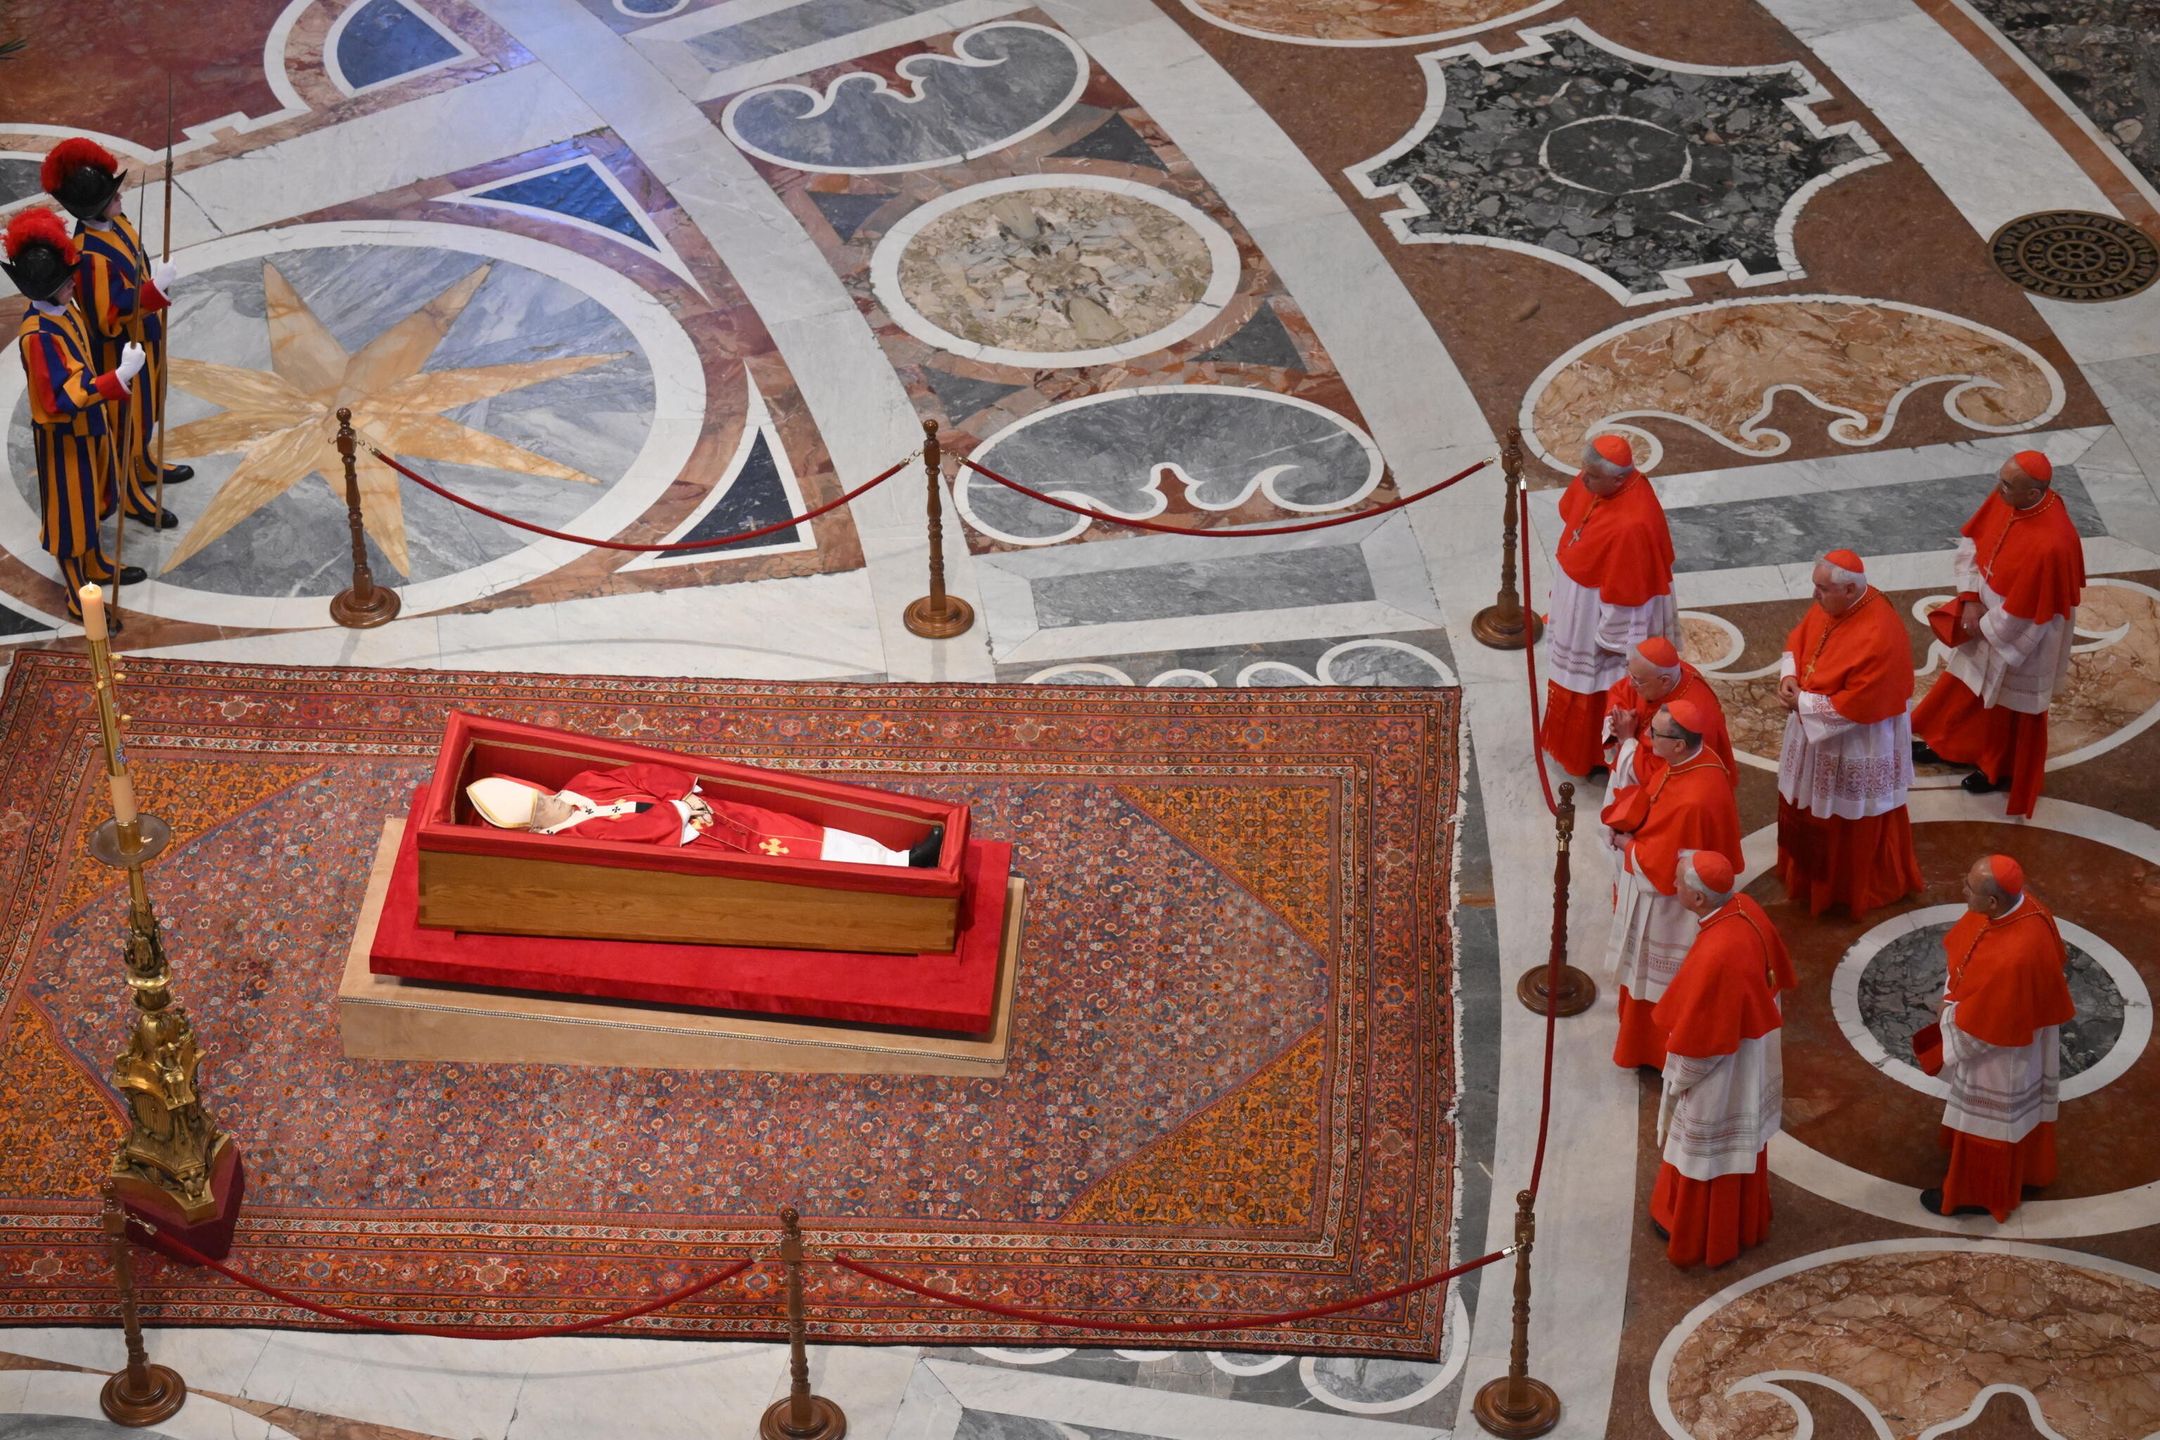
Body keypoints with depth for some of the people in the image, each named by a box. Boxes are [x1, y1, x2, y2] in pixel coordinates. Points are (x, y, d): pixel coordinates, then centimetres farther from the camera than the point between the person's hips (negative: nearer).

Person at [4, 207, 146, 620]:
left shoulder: (62, 312, -4)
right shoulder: (37, 336, -33)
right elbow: (61, 399, -38)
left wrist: (105, 408, 22)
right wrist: (119, 378, -45)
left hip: (87, 426, 9)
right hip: (62, 438, -9)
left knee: (89, 501, 26)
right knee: (68, 513, 8)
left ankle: (97, 567, 47)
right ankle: (78, 597, 22)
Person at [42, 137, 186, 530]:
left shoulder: (114, 221, -8)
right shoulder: (90, 256, -36)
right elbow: (109, 319, -33)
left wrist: (157, 275, 4)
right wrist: (156, 288, -37)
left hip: (144, 337, 8)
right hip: (120, 351, -8)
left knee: (145, 410, 29)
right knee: (126, 419, 12)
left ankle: (146, 466, 52)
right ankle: (130, 495, 31)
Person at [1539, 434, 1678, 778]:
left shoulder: (1631, 525, -40)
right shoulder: (1594, 483, -16)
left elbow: (1625, 590, -28)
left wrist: (1612, 639, -16)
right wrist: (1561, 579, 16)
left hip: (1608, 615, -8)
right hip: (1578, 604, 8)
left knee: (1601, 683, 16)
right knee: (1575, 677, 29)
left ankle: (1604, 755, 40)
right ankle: (1574, 740, 53)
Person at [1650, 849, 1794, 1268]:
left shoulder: (1715, 956, -41)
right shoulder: (1745, 908, -17)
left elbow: (1698, 1040, -27)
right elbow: (1775, 969, 3)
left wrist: (1678, 1078, -9)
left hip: (1719, 1073, -8)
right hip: (1750, 1046, 8)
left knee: (1705, 1150, 18)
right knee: (1740, 1141, 30)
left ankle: (1700, 1235, 40)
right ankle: (1744, 1219, 53)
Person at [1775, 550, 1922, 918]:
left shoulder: (1878, 637, -36)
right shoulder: (1830, 604, -10)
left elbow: (1858, 706, -31)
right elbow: (1799, 638, 7)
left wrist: (1804, 703, -22)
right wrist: (1790, 675, -12)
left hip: (1857, 743, -8)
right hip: (1817, 728, 8)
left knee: (1853, 819, 13)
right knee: (1809, 802, 26)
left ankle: (1855, 888, 36)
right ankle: (1808, 871, 49)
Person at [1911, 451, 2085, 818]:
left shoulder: (2051, 543, -41)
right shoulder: (2006, 497, -19)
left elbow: (2025, 609, -29)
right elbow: (1972, 540, -3)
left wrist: (1986, 626, -13)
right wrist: (1970, 599, -10)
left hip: (2021, 635, -7)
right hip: (1988, 613, 7)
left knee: (2011, 703, 19)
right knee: (1969, 679, 29)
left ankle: (2005, 770, 45)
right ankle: (1949, 744, 54)